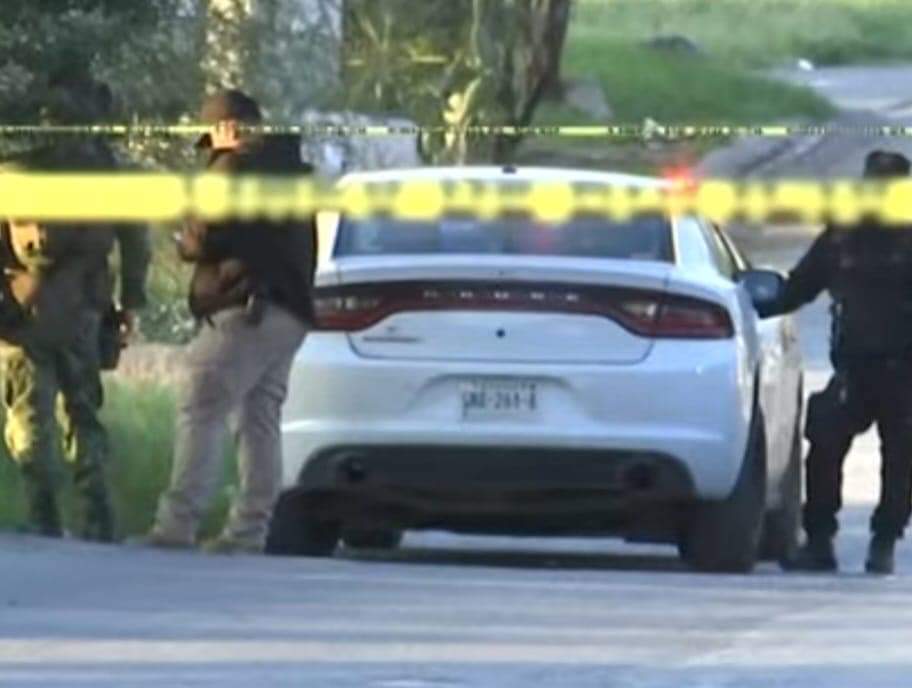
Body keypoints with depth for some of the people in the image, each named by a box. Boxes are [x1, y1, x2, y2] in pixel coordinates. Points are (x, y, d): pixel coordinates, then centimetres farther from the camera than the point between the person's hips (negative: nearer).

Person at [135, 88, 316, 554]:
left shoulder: (233, 167, -7)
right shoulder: (292, 170, 22)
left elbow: (208, 237, -14)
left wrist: (186, 244, 8)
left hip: (245, 309, -9)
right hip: (290, 311, 9)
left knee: (201, 415, -11)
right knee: (261, 423, 8)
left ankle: (176, 526, -19)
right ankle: (249, 530, 5)